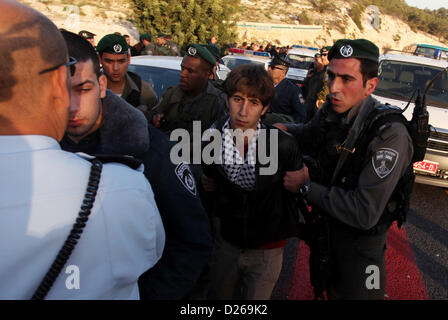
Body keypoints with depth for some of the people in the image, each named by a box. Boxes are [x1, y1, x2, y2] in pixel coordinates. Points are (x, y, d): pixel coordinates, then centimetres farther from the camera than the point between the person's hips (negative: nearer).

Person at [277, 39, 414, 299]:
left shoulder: (390, 134, -32)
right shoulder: (331, 110, -12)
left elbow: (365, 213, -35)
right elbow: (309, 135, 12)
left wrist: (306, 186, -26)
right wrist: (280, 127, -10)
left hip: (361, 239, -6)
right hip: (327, 226, 6)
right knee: (333, 290, 28)